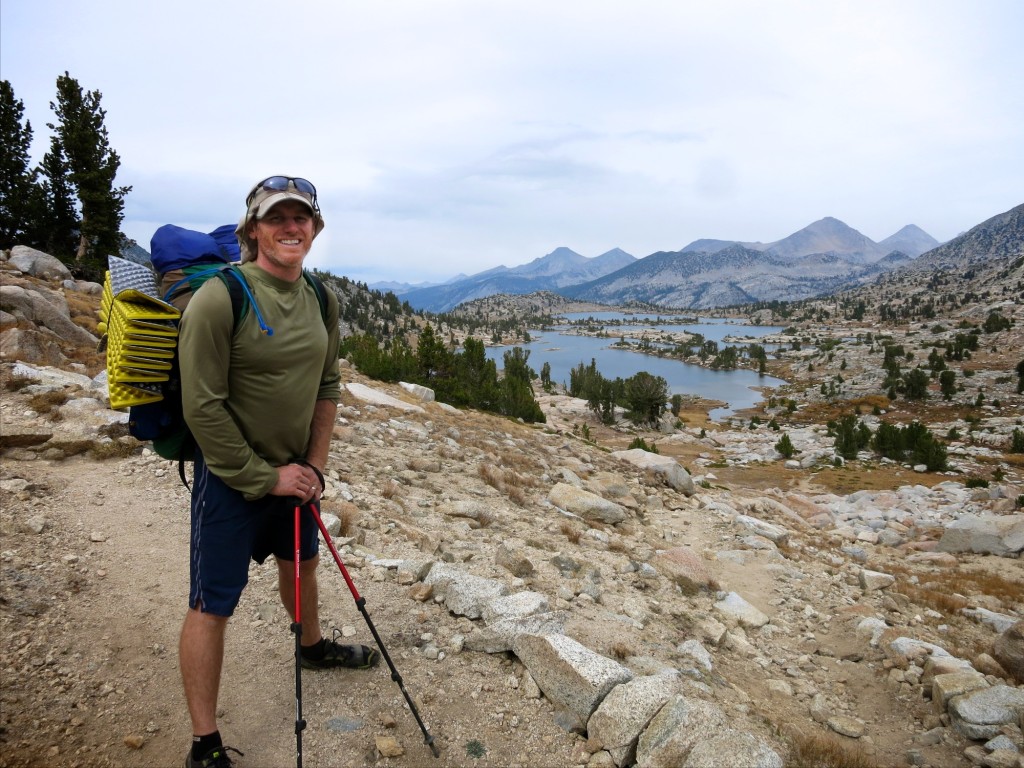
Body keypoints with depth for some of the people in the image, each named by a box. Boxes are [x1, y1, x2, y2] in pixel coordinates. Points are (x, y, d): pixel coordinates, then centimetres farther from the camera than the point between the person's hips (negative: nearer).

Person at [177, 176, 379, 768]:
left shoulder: (323, 301, 0)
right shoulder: (219, 297, -20)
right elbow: (202, 407, -20)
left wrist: (315, 465, 0)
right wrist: (264, 476, -16)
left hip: (296, 471, 7)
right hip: (232, 477, -7)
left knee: (303, 562, 26)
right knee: (213, 605, 2)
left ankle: (314, 646, 55)